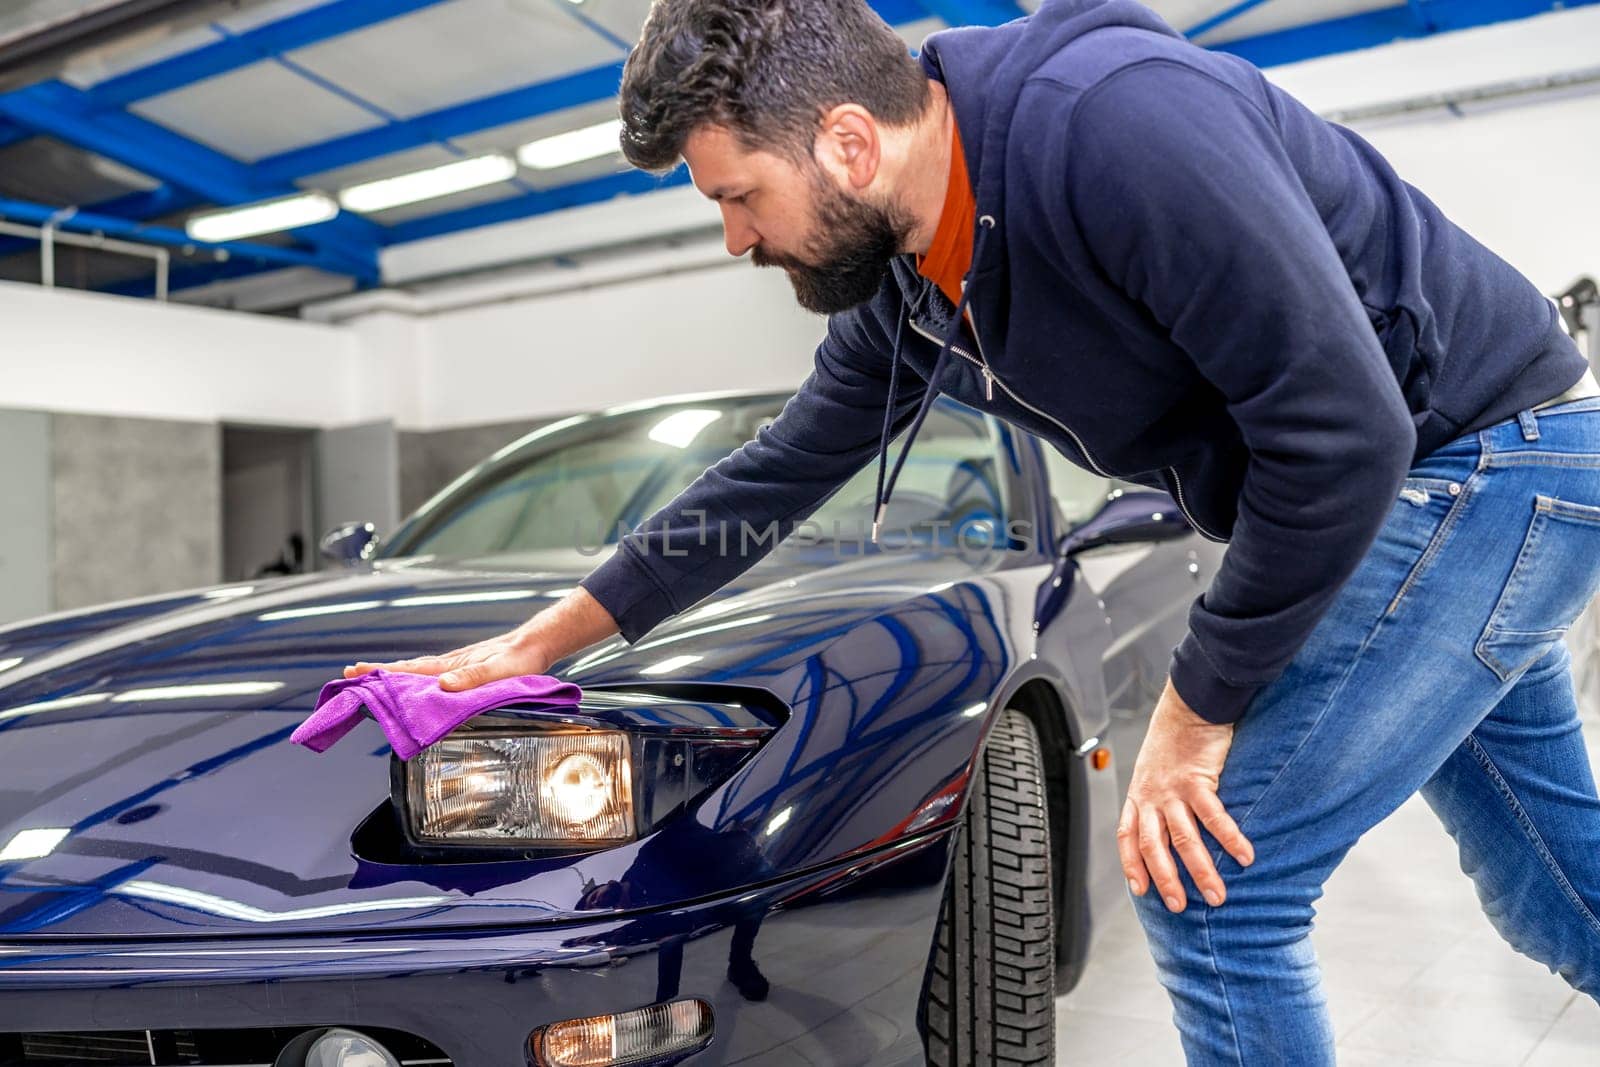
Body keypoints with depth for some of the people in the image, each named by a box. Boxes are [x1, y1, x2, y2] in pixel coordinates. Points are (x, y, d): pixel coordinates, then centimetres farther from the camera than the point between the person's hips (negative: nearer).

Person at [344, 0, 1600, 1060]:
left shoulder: (1115, 121, -30)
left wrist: (1194, 718, -19)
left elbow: (1341, 430, -30)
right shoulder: (902, 291, -1)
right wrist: (542, 640, 10)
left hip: (1491, 457, -8)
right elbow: (773, 479, 8)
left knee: (1208, 894, -9)